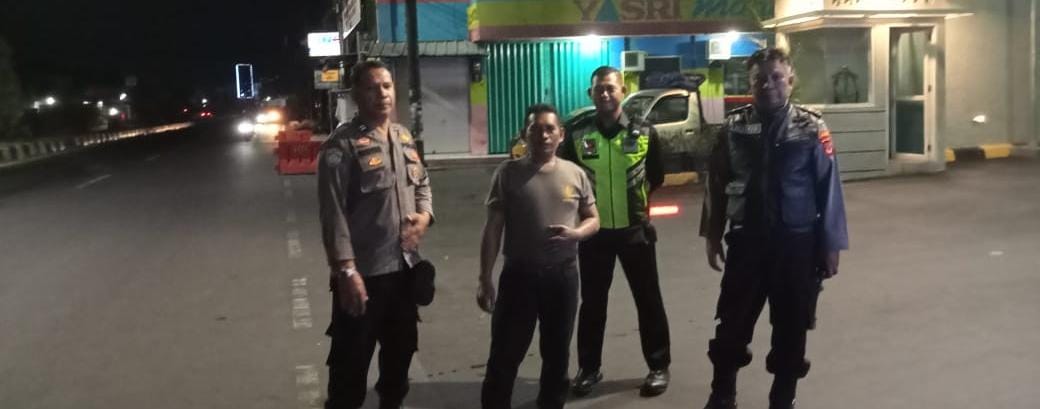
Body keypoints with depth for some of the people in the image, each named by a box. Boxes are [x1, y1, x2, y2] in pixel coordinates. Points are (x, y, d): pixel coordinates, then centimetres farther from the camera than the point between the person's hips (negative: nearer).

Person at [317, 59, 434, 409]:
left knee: (401, 348, 23)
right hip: (363, 271, -7)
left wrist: (424, 215, -1)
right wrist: (346, 270, -23)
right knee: (351, 362, 3)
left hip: (404, 266, 7)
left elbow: (422, 183, 21)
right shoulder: (342, 145, -14)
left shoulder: (404, 137, 9)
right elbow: (333, 213, -18)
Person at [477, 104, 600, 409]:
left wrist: (575, 233, -13)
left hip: (562, 274, 3)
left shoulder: (575, 174, 3)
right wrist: (485, 278, -7)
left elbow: (593, 220, 11)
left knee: (557, 353, 15)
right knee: (505, 354, 2)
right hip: (519, 273, -2)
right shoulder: (509, 173, -4)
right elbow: (493, 228, -3)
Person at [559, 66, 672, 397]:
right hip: (594, 231, 1)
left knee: (648, 300, 7)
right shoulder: (577, 134, -4)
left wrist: (637, 197, 6)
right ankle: (589, 367, 24)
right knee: (592, 302, 11)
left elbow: (656, 177, 10)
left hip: (635, 229, 0)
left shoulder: (644, 132, -3)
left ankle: (658, 366, 21)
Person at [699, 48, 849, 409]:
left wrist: (830, 245, -5)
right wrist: (712, 234, 5)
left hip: (797, 244, -1)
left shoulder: (811, 128, -6)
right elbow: (716, 184, 5)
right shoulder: (734, 127, -1)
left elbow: (828, 189, -5)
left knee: (791, 329, 11)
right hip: (746, 242, 1)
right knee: (732, 324, 10)